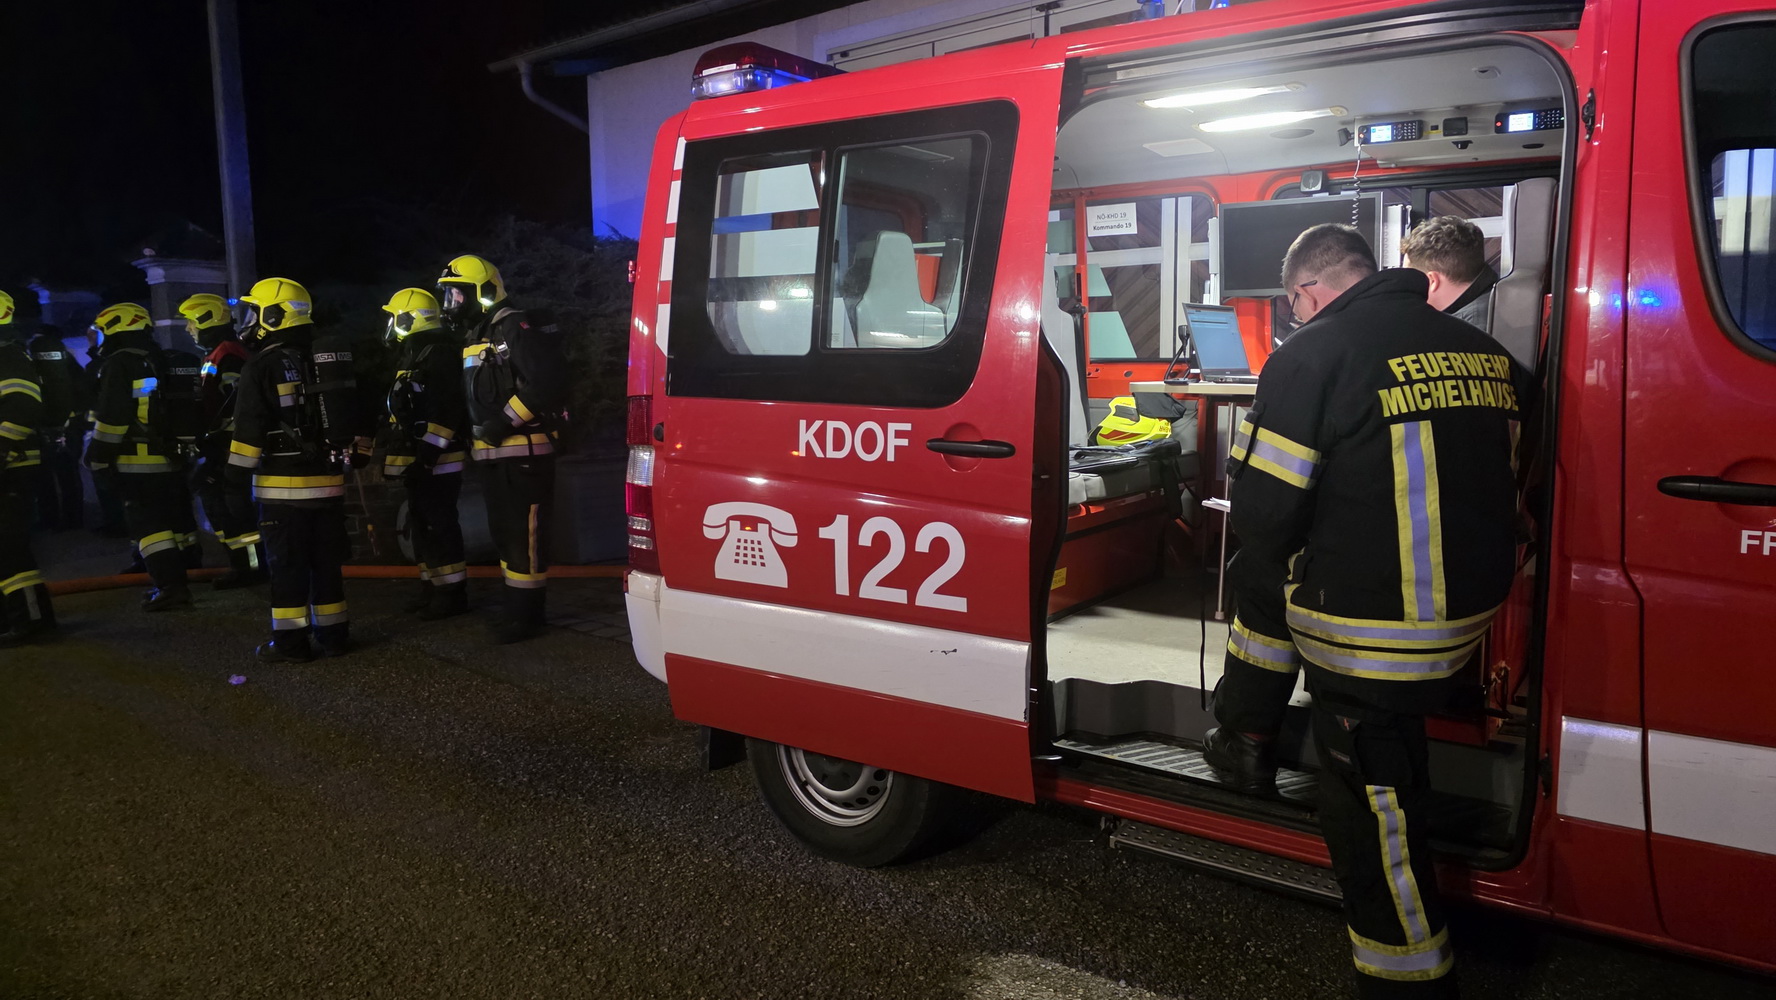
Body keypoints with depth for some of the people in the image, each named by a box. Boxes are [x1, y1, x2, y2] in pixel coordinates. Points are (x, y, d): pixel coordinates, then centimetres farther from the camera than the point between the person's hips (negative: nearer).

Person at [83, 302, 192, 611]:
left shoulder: (118, 365, -11)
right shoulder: (161, 363, 14)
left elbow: (111, 417, -17)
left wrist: (98, 457, -9)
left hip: (137, 463, -8)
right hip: (170, 459, 8)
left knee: (147, 524, -6)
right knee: (169, 521, 13)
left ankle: (170, 586, -11)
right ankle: (174, 581, 18)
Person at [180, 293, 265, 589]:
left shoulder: (228, 354, -15)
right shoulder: (214, 355, 19)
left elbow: (236, 404, -23)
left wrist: (218, 443, -24)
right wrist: (207, 442, 25)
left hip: (230, 446, -11)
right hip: (218, 445, 11)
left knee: (237, 505, -7)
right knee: (216, 504, 13)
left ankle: (255, 566, 0)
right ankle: (240, 564, 19)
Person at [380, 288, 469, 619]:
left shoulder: (438, 353, -13)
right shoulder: (413, 356, 19)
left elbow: (446, 410, -22)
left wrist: (427, 453, -24)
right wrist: (404, 455, 23)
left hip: (436, 461, -10)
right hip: (417, 460, 10)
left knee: (440, 527, -7)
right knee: (423, 526, 13)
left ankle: (453, 592, -2)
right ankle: (432, 588, 21)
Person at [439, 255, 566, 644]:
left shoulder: (513, 327, -12)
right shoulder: (475, 338, 19)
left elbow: (547, 379, -24)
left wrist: (506, 421, -23)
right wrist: (475, 436, 17)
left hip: (523, 452, -10)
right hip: (494, 454, 10)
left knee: (524, 534, -6)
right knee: (504, 532, 15)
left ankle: (527, 613, 0)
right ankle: (517, 607, 25)